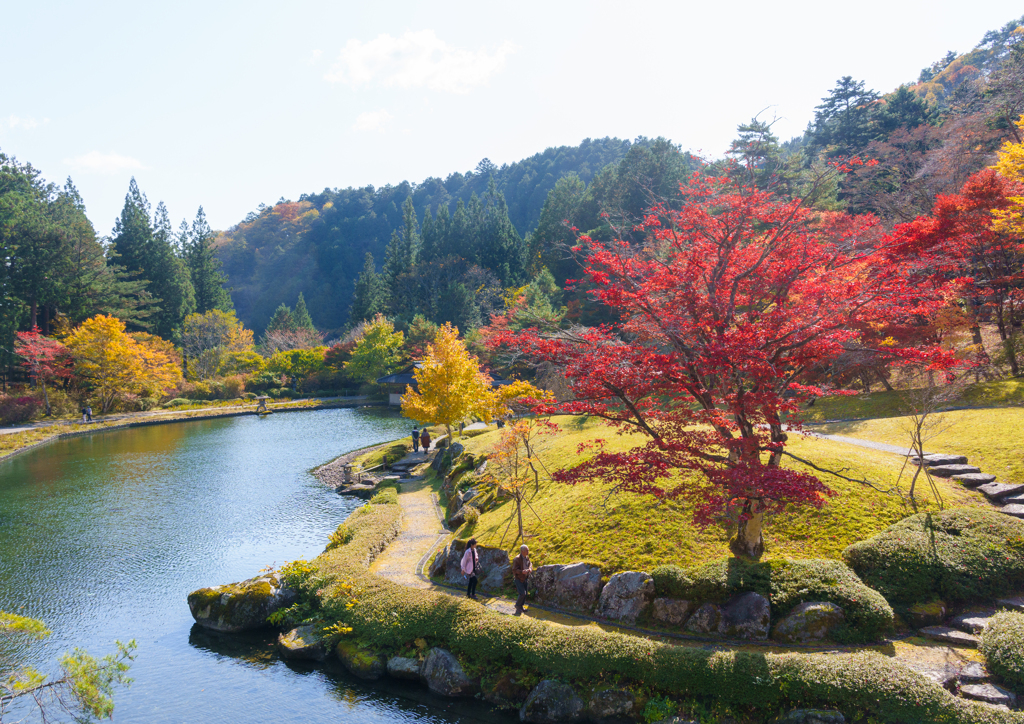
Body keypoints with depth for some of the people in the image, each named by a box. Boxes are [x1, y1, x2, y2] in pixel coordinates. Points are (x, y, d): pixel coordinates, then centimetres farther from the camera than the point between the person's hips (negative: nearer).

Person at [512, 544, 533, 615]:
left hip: (525, 578, 7)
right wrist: (522, 571, -37)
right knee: (522, 593, -13)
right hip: (519, 579, -7)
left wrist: (530, 569, -10)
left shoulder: (527, 557, 0)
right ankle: (517, 605, 10)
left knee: (525, 594, 13)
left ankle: (521, 606, 30)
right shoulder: (517, 559, -23)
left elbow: (530, 564, 14)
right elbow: (514, 570, -22)